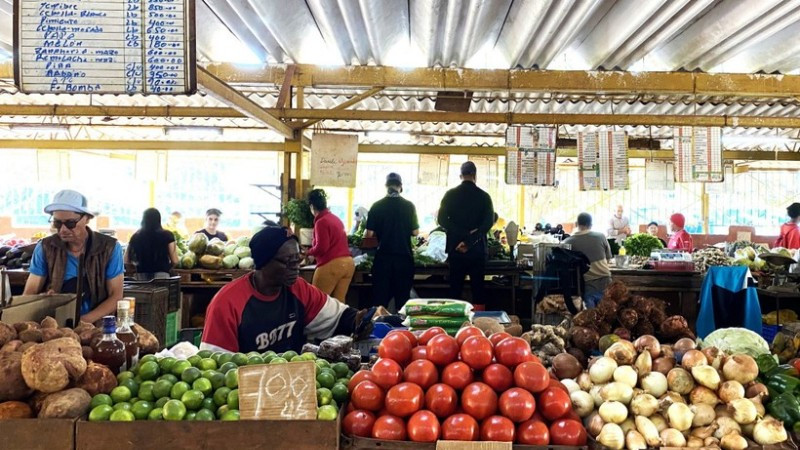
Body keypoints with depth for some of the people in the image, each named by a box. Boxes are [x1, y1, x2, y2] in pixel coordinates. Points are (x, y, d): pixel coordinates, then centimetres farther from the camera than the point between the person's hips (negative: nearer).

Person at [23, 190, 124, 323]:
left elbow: (116, 296, -3)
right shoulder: (45, 248, 2)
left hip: (96, 326, -1)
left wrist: (84, 321, -18)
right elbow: (29, 294, 4)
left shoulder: (110, 248, -3)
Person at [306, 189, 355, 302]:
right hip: (348, 263, 8)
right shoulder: (336, 218, 16)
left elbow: (321, 247, -16)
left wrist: (308, 252, 2)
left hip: (331, 265, -8)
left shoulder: (321, 222, -9)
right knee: (339, 301, 8)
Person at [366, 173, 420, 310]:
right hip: (404, 256, 0)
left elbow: (369, 234, -6)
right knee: (403, 295, 10)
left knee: (380, 296, 7)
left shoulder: (377, 206, -5)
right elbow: (415, 232, 1)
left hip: (383, 256, 0)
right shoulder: (409, 206, -3)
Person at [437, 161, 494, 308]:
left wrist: (463, 236, -9)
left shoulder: (450, 194, 2)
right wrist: (470, 241, -13)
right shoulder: (484, 196, 1)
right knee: (478, 290, 5)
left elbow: (442, 219, -6)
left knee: (455, 290, 6)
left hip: (456, 248, 1)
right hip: (477, 249, 0)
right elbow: (488, 222, -9)